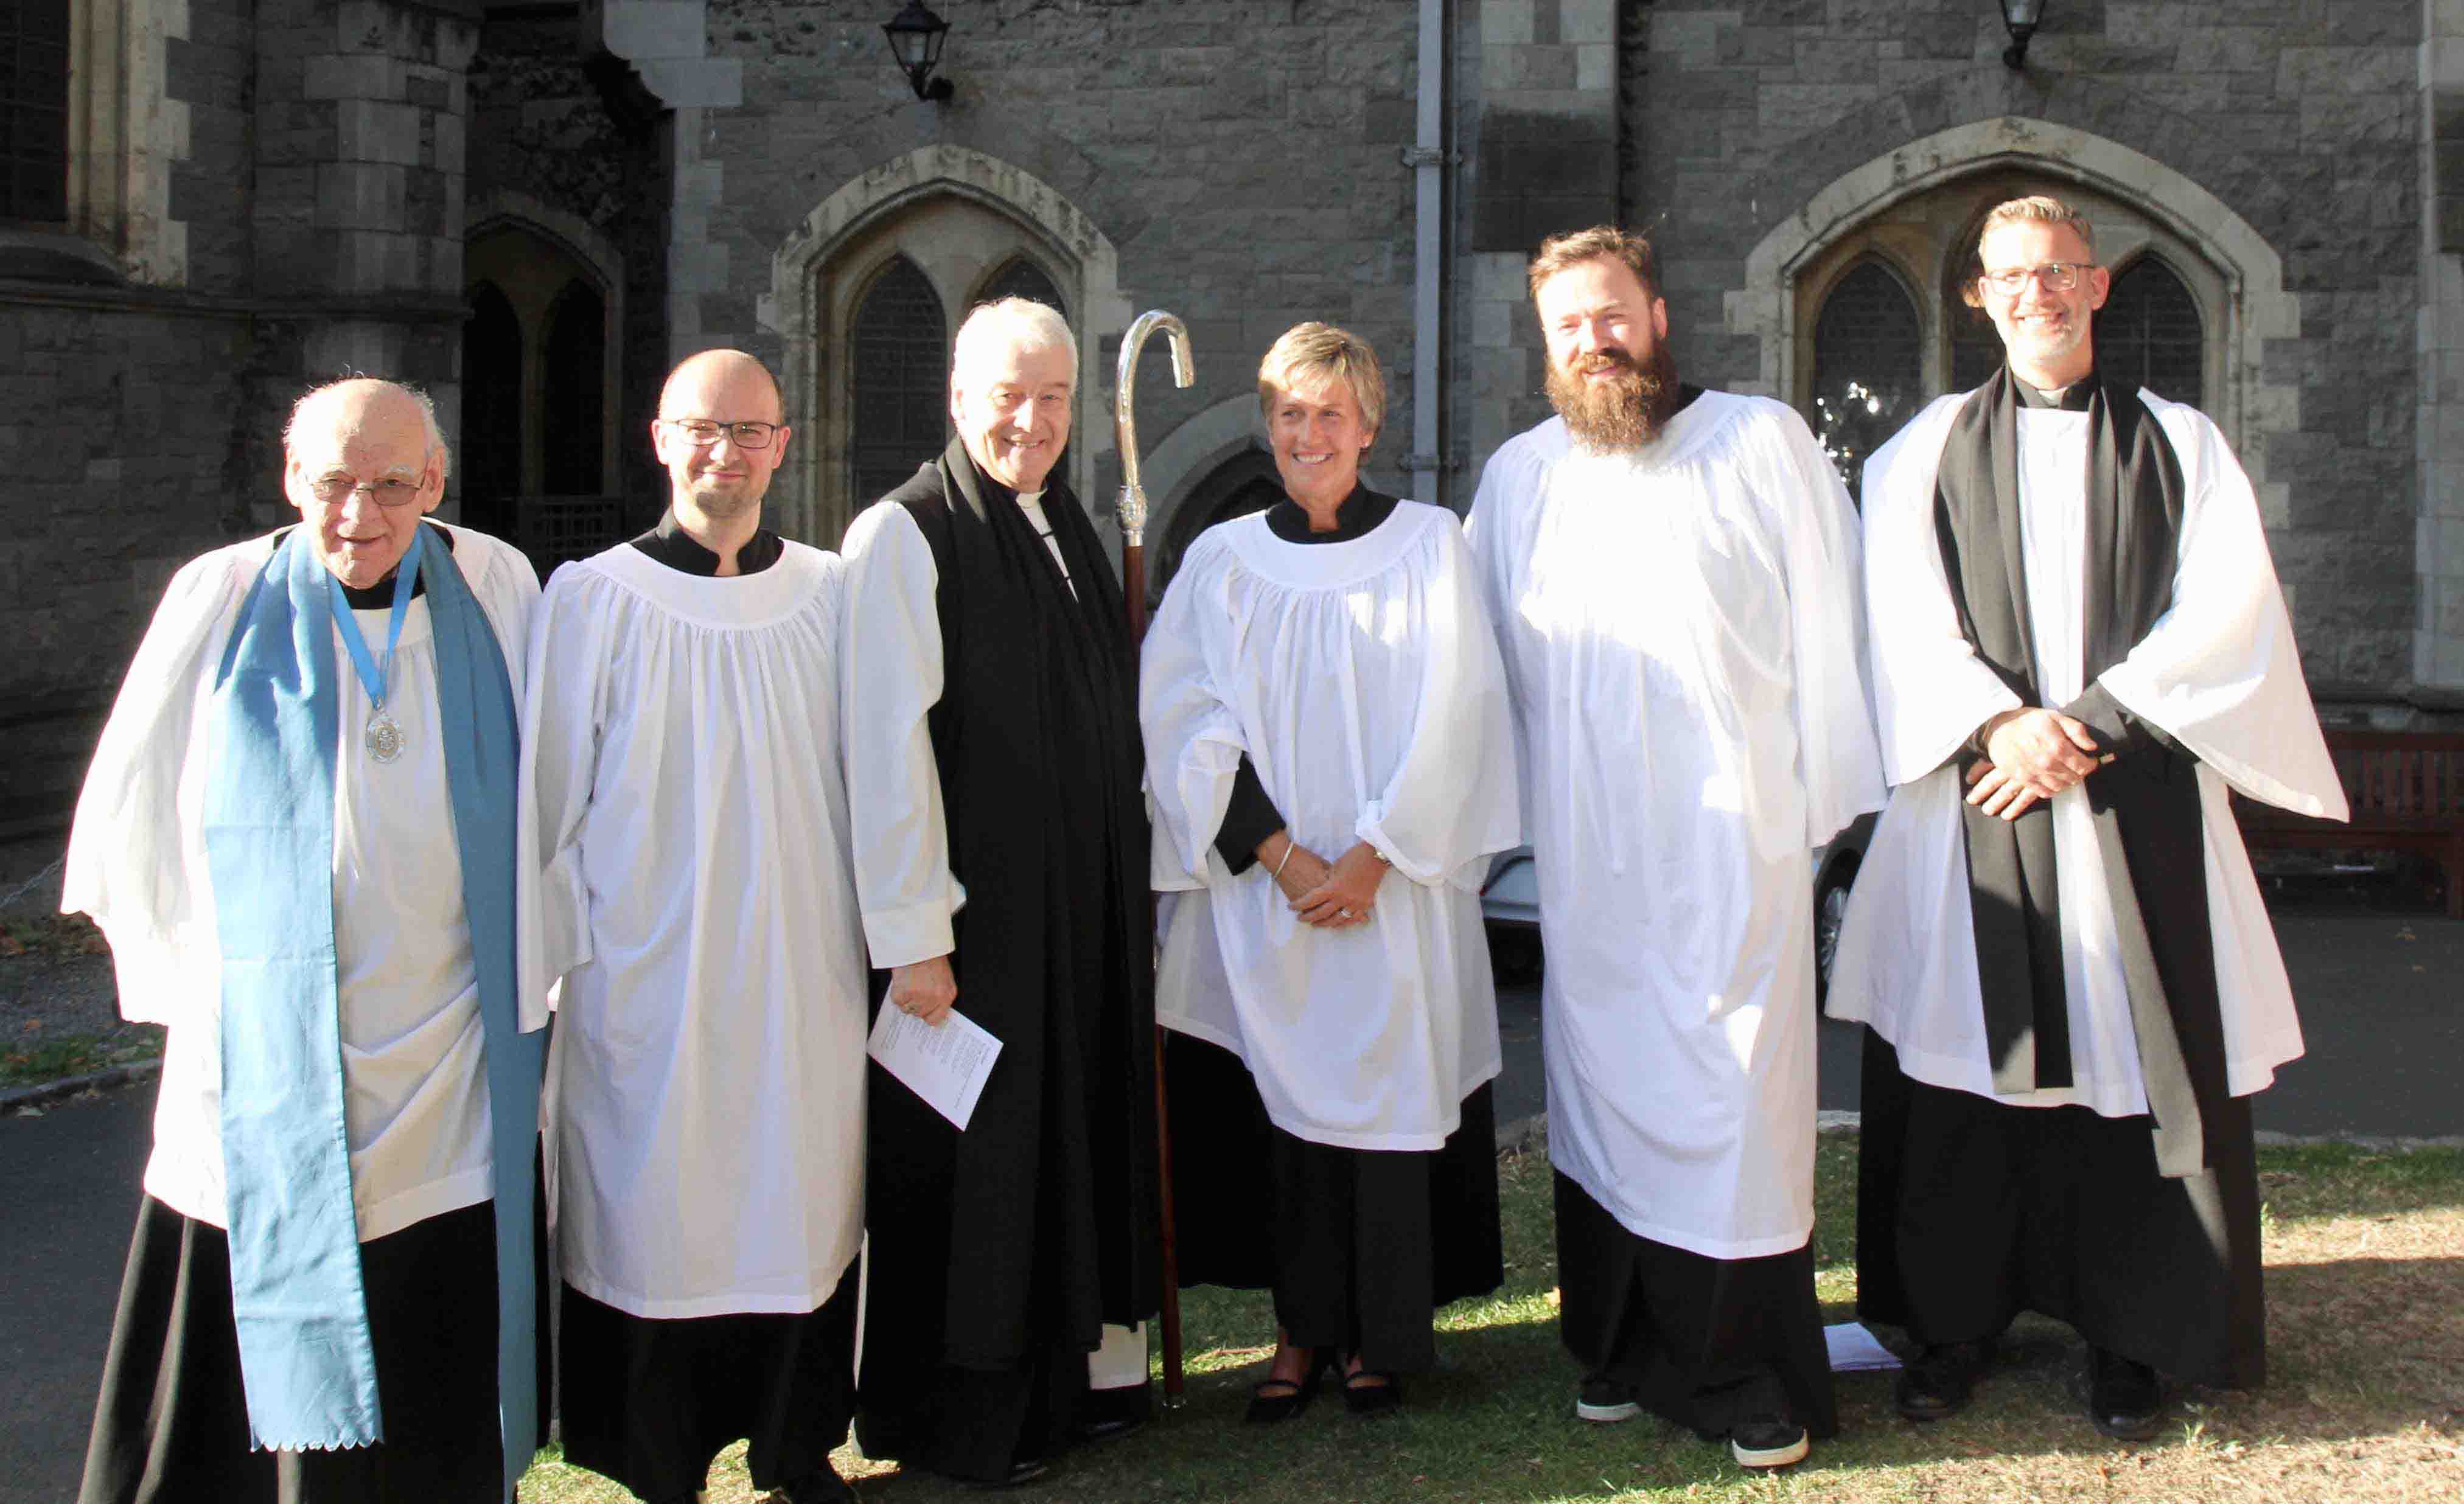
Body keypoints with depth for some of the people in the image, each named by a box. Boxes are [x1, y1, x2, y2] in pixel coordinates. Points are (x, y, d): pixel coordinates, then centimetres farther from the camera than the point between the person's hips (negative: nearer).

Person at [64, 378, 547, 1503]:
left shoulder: (496, 589, 1)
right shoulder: (222, 600, -3)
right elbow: (130, 814, 5)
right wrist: (195, 982, 5)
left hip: (450, 1067, 1)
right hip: (265, 1066, -1)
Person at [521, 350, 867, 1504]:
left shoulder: (832, 596, 4)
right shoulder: (592, 600, -3)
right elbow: (549, 792, -1)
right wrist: (562, 953, -3)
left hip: (804, 975, 3)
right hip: (647, 981, -2)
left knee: (803, 1206, 11)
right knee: (653, 1218, 4)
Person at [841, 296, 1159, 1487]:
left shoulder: (1069, 534, 11)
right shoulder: (902, 537, -12)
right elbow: (885, 748, -17)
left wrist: (1131, 898, 16)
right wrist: (913, 933, -20)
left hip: (1085, 913, 7)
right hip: (971, 917, -7)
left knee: (1076, 1132, 15)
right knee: (962, 1160, 3)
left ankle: (1077, 1366, 30)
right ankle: (959, 1416, 17)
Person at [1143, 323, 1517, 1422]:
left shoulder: (1429, 546, 4)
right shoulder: (1221, 560, 7)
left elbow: (1451, 714, -3)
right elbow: (1185, 718, -1)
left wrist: (1371, 855, -12)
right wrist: (1279, 854, -11)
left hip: (1396, 889, -1)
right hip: (1256, 890, 1)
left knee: (1387, 1083, 0)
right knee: (1280, 1099, 2)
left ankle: (1380, 1335, 12)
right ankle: (1303, 1329, 14)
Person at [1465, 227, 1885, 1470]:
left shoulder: (1763, 443, 3)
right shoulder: (1517, 478, 12)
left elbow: (1828, 621, 1)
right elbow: (1481, 655, 18)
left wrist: (1832, 801, -3)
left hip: (1735, 842, -3)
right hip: (1586, 854, 3)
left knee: (1738, 1089, -2)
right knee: (1603, 1088, 7)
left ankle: (1755, 1376, 7)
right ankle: (1622, 1347, 19)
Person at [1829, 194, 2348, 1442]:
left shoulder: (2180, 445, 11)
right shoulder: (1928, 449, 11)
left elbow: (2227, 606, -1)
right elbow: (1903, 608, -1)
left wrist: (2089, 717, -13)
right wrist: (1996, 724, -16)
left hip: (2138, 805, 0)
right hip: (1975, 799, 0)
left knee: (2142, 1064, 0)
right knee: (1964, 1067, 1)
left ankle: (2128, 1336, 12)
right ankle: (1955, 1319, 12)